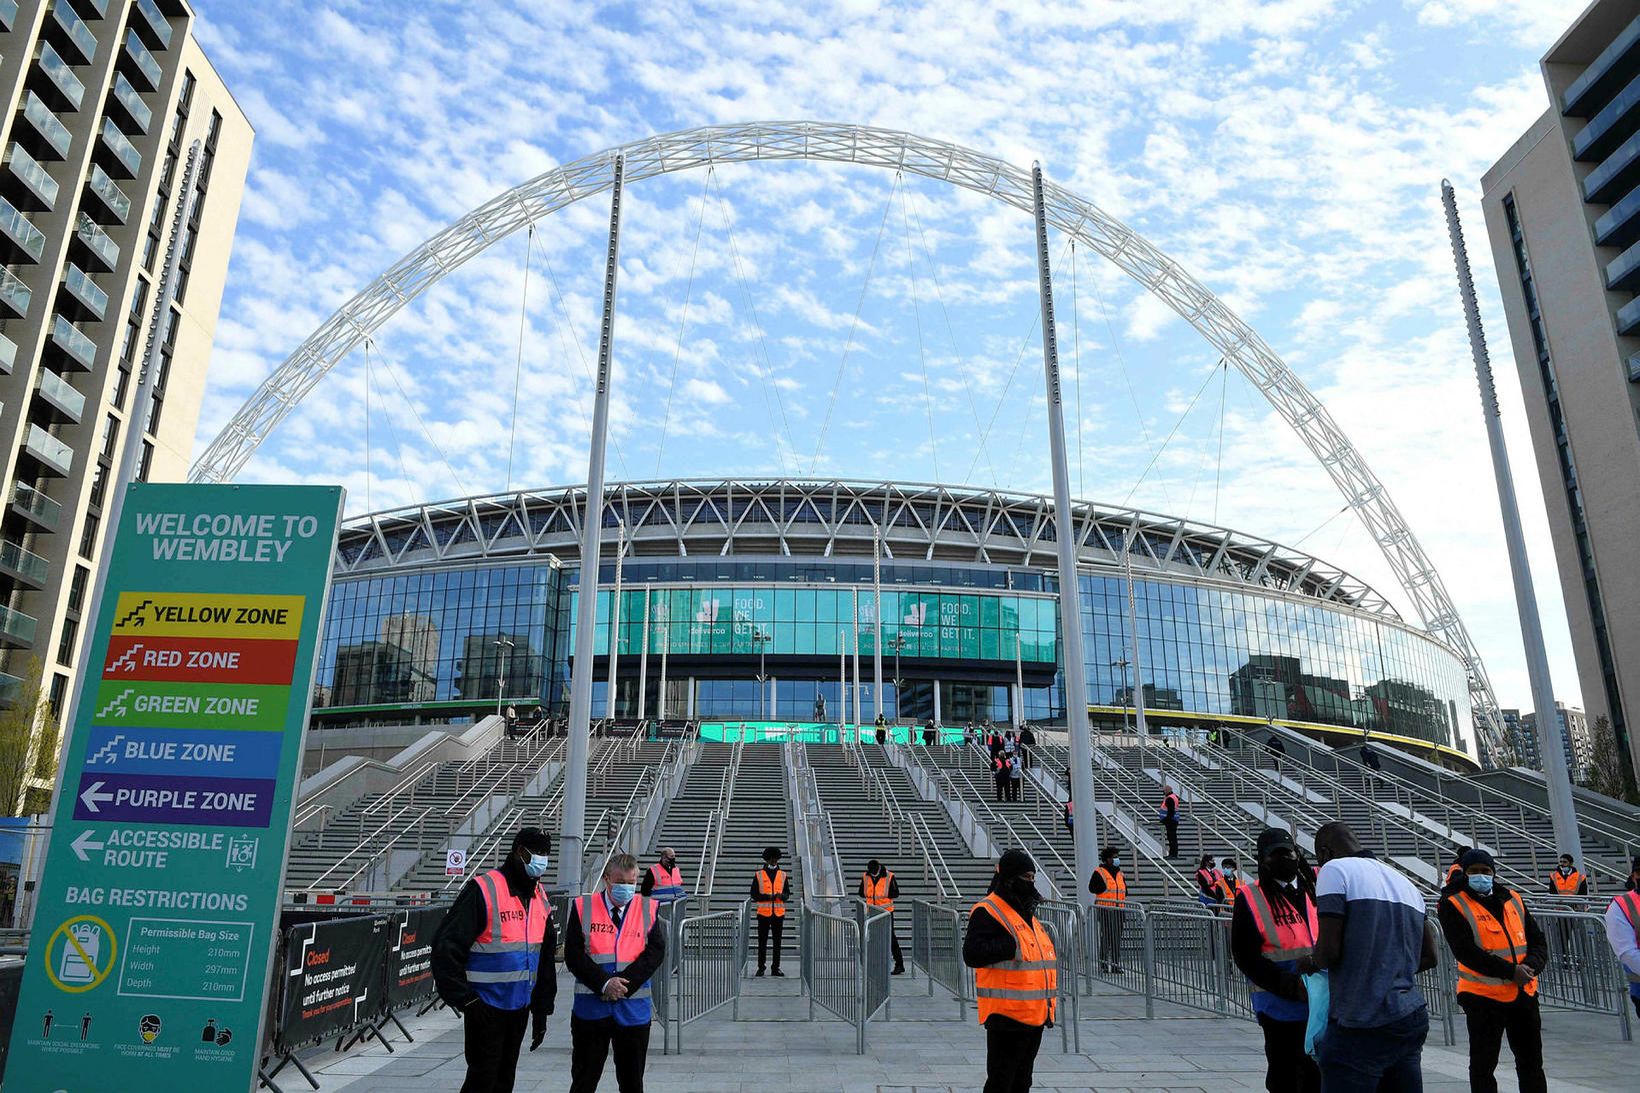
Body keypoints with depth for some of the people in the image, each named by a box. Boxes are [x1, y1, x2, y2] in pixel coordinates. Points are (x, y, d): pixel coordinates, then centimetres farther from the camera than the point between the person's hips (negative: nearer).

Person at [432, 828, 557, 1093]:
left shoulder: (540, 900, 8)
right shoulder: (483, 890, -16)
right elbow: (446, 946, -19)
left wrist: (541, 1010, 13)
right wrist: (464, 999, -19)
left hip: (520, 1007, 7)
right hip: (485, 1008, -7)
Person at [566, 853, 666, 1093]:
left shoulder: (649, 909, 1)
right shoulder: (583, 907, -1)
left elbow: (655, 952, -6)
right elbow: (573, 954, -7)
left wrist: (623, 985, -16)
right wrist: (604, 983, -16)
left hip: (633, 1008, 1)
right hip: (590, 1007, -1)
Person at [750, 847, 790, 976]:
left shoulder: (783, 875, 8)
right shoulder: (758, 875, 1)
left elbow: (787, 894, 9)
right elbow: (754, 895, 0)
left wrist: (781, 895, -13)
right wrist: (766, 896, -15)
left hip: (779, 913, 2)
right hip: (763, 913, -2)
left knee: (777, 942, 6)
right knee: (762, 942, 3)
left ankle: (776, 968, 14)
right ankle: (761, 967, 14)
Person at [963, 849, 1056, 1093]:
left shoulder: (1027, 912, 17)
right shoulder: (987, 912, -13)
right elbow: (972, 954, -25)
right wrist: (1012, 945, -26)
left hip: (1035, 1015, 9)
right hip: (1007, 1016, -9)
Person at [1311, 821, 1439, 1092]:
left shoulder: (1335, 869, -9)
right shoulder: (1404, 882, 15)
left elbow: (1329, 951, -16)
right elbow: (1429, 957, 19)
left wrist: (1311, 962, 4)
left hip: (1361, 1026, -8)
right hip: (1413, 1018, 8)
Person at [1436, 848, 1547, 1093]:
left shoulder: (1513, 900, 9)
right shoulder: (1453, 905, -9)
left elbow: (1538, 941, 8)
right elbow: (1466, 951, -17)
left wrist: (1531, 966, -12)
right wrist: (1510, 971, -22)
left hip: (1524, 993, 5)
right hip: (1483, 997, -5)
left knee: (1531, 1063, 18)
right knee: (1483, 1065, 4)